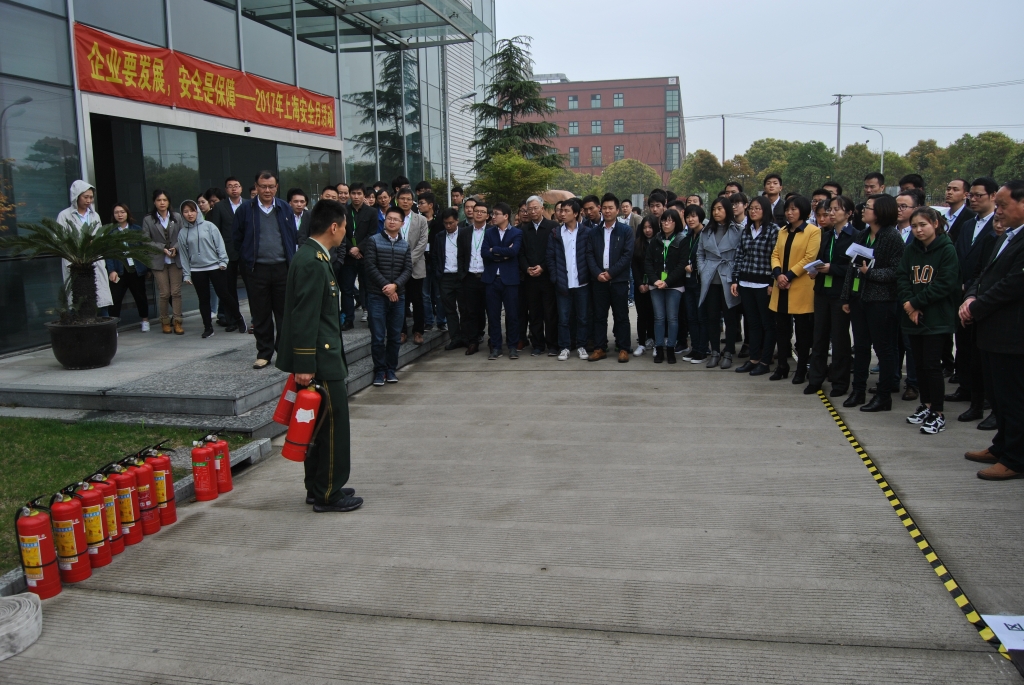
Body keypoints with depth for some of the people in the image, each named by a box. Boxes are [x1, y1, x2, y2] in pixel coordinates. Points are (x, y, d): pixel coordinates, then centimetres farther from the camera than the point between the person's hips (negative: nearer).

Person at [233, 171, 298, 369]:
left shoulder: (285, 209, 5)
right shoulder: (245, 210, 2)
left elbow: (293, 238, 7)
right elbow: (238, 239, 8)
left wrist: (291, 262, 1)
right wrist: (247, 262, 5)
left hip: (282, 268, 1)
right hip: (257, 270, 0)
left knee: (284, 313, 6)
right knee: (260, 315, 5)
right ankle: (264, 353, 14)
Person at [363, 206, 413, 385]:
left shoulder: (405, 245, 10)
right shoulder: (373, 241, -1)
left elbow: (408, 270, 2)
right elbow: (370, 267, -8)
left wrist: (395, 285, -15)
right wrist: (385, 287, -13)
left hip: (398, 296, 3)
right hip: (377, 295, -3)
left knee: (395, 336, 7)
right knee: (378, 336, -2)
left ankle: (391, 368, 18)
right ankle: (379, 370, 8)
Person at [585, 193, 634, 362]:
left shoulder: (626, 231, 2)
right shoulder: (593, 233, 11)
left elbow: (628, 255, -6)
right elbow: (589, 255, 5)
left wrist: (611, 272, -12)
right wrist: (597, 273, -11)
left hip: (619, 280, -2)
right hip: (599, 280, 3)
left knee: (621, 316, 3)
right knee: (599, 316, 6)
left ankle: (623, 349, 9)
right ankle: (599, 348, 12)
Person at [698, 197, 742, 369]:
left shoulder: (736, 231, -4)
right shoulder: (706, 231, 10)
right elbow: (700, 253, 14)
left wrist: (736, 277, -10)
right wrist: (702, 271, 2)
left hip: (728, 279, -4)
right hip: (710, 280, 4)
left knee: (729, 317, 4)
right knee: (712, 317, 6)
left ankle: (728, 353, 12)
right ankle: (715, 352, 15)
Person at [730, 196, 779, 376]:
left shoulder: (773, 230, -5)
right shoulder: (745, 231, 11)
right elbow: (739, 256, 12)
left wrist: (773, 283, -11)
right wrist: (734, 280, 6)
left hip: (764, 284, -5)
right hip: (745, 283, 5)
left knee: (767, 324, 3)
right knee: (753, 323, 11)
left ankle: (765, 362, 9)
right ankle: (753, 359, 18)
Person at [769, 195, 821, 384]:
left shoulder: (813, 231, -4)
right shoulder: (783, 232, 17)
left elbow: (809, 258, -12)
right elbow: (775, 255, 10)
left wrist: (789, 276, -16)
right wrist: (778, 273, -9)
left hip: (801, 289, -6)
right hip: (781, 288, 6)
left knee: (803, 331, 3)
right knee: (781, 329, 9)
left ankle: (801, 370, 11)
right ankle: (782, 366, 19)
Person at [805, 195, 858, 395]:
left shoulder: (854, 236, -9)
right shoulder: (826, 235, 13)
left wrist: (831, 268, -19)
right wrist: (816, 270, -2)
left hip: (841, 293, -6)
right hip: (822, 291, 6)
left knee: (839, 337, 2)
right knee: (819, 336, 9)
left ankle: (840, 382, 13)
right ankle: (815, 378, 17)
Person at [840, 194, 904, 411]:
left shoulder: (893, 237, -10)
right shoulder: (861, 236, 10)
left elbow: (896, 271, -14)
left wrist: (870, 273, -19)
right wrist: (846, 297, 9)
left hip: (881, 301, -7)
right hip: (859, 298, 7)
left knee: (883, 348, 2)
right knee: (860, 346, 13)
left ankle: (884, 397, 10)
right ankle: (858, 391, 23)